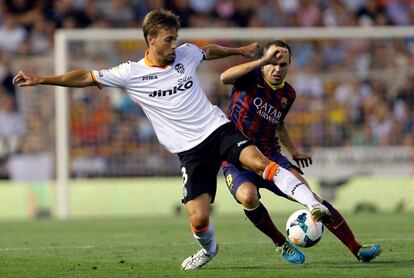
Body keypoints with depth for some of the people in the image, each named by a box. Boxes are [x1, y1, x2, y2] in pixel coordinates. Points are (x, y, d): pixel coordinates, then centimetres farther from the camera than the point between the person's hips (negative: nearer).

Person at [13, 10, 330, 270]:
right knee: (198, 218, -10)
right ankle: (208, 249, 24)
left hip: (218, 128, 1)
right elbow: (87, 77, -1)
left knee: (258, 160, -28)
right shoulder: (132, 74, -4)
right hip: (190, 150, -1)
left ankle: (313, 203, -30)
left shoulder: (185, 54, 4)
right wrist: (41, 80, -5)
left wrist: (241, 51, 41)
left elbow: (210, 51, 27)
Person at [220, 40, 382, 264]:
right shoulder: (251, 78, -9)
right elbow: (225, 78, -33)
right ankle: (281, 245, -10)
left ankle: (357, 249, -9)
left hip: (270, 157, 4)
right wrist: (263, 61, -35)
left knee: (309, 195, -13)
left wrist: (294, 152, 19)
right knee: (248, 196, -36)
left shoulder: (288, 94, 9)